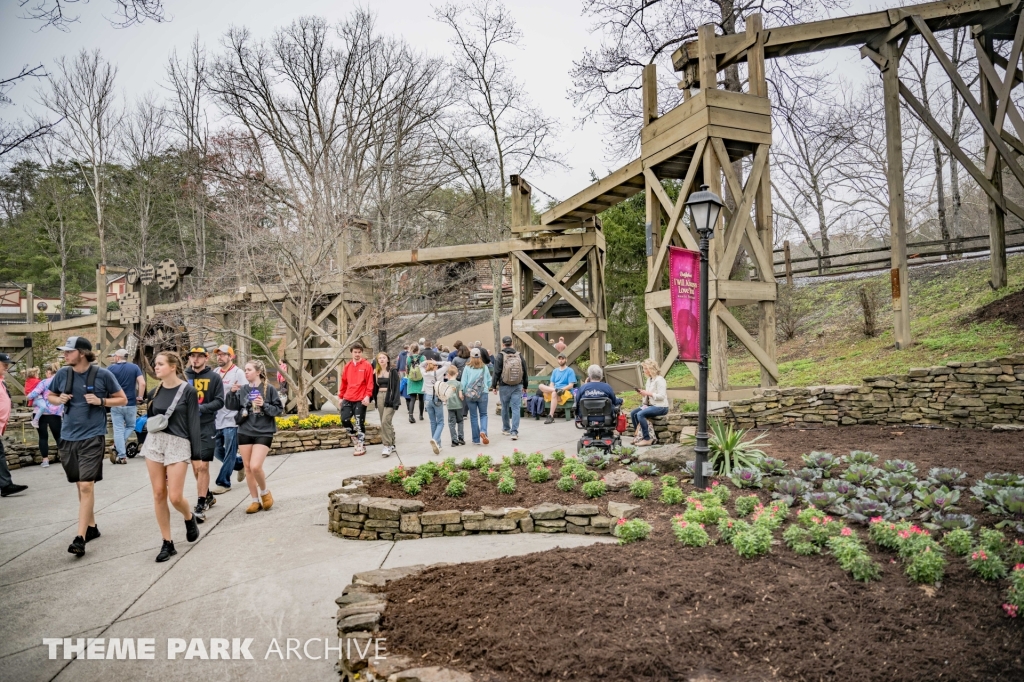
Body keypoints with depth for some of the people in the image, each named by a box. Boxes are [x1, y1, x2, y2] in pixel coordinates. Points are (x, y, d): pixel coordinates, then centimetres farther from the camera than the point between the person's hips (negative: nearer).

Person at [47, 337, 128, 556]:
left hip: (93, 437, -5)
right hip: (68, 436, 5)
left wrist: (101, 401, -16)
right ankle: (91, 526, 29)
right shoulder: (63, 373, 2)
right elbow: (50, 396, 18)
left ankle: (80, 538, -8)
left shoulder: (103, 374, -8)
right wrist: (59, 399, -4)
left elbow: (122, 399, 1)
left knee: (87, 486, -10)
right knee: (80, 485, 15)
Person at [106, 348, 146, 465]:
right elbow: (142, 383, -10)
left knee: (118, 430, 4)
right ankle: (118, 448, 2)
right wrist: (140, 398, 0)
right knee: (131, 426, 19)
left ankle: (122, 456, 1)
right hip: (131, 404, 1)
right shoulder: (134, 367, 1)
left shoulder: (111, 368, -2)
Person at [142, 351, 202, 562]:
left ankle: (190, 518, 26)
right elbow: (148, 419, 18)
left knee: (175, 496, -8)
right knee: (159, 494, 4)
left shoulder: (188, 391, -6)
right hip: (154, 442, 5)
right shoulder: (154, 392, 8)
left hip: (178, 444, -5)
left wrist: (196, 452, -8)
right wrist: (148, 424, -5)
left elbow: (193, 423, -6)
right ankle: (167, 543, 14)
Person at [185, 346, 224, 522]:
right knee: (195, 465, 13)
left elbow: (219, 401, -6)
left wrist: (202, 408, -19)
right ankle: (208, 496, 32)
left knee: (203, 466, -6)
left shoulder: (214, 377, -2)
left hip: (207, 427, -4)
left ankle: (200, 506, 0)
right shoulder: (184, 376, 5)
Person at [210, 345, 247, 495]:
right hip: (216, 419, 7)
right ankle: (240, 464, 32)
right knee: (216, 451, 12)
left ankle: (223, 483, 10)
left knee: (229, 453, 0)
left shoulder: (238, 373, -7)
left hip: (231, 419, -7)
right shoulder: (215, 373, 11)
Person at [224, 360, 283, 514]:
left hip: (264, 433, -4)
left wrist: (264, 405, -18)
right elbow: (232, 407, 0)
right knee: (248, 468, 7)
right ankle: (254, 501, 20)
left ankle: (265, 492, 13)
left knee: (255, 466, -15)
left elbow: (279, 409, -3)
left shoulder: (269, 389, -5)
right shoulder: (243, 390, 5)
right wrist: (232, 393, -14)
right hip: (244, 432, 4)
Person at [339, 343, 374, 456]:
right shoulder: (347, 366, 10)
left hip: (360, 400, -5)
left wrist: (368, 396, -17)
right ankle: (356, 438, 22)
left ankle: (361, 447, 7)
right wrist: (341, 396, 13)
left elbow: (370, 382, -8)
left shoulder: (367, 366, -3)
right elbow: (344, 382, 14)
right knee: (344, 420, 0)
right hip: (348, 399, 5)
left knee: (359, 424, -2)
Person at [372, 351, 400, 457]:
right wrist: (373, 398, 4)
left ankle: (388, 446, -10)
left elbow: (396, 387, -8)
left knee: (385, 421, -16)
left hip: (389, 398, -6)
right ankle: (392, 445, 19)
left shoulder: (393, 371, -5)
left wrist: (395, 401, -15)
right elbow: (374, 387, 14)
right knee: (386, 422, 10)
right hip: (380, 397, 6)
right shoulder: (376, 372, 10)